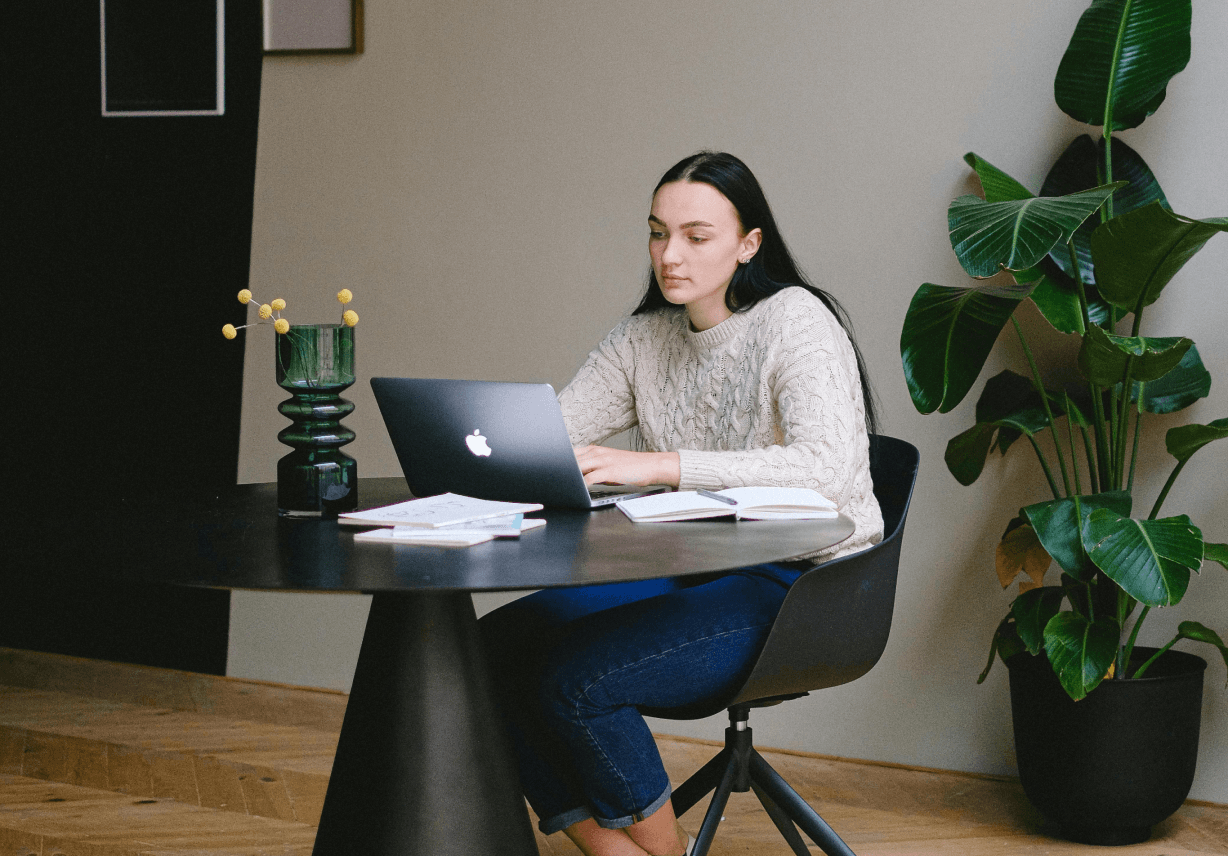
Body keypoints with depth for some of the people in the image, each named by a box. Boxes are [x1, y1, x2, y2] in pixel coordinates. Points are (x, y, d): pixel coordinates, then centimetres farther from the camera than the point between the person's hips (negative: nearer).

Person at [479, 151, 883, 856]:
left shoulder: (795, 320, -11)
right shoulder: (643, 340, 10)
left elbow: (826, 466, -27)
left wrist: (659, 465, -34)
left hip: (800, 585, -8)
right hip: (688, 572, 8)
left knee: (571, 676, -24)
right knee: (498, 645, -11)